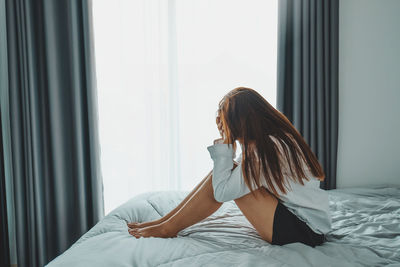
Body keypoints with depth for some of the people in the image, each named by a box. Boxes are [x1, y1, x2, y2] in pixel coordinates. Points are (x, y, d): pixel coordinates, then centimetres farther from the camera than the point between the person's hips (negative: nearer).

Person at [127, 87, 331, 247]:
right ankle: (165, 221, 8)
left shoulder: (265, 149, -26)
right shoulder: (278, 135, 2)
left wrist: (224, 145, -16)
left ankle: (168, 228, 2)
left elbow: (221, 192, -23)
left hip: (306, 231, -9)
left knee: (223, 181, -14)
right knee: (227, 173, 1)